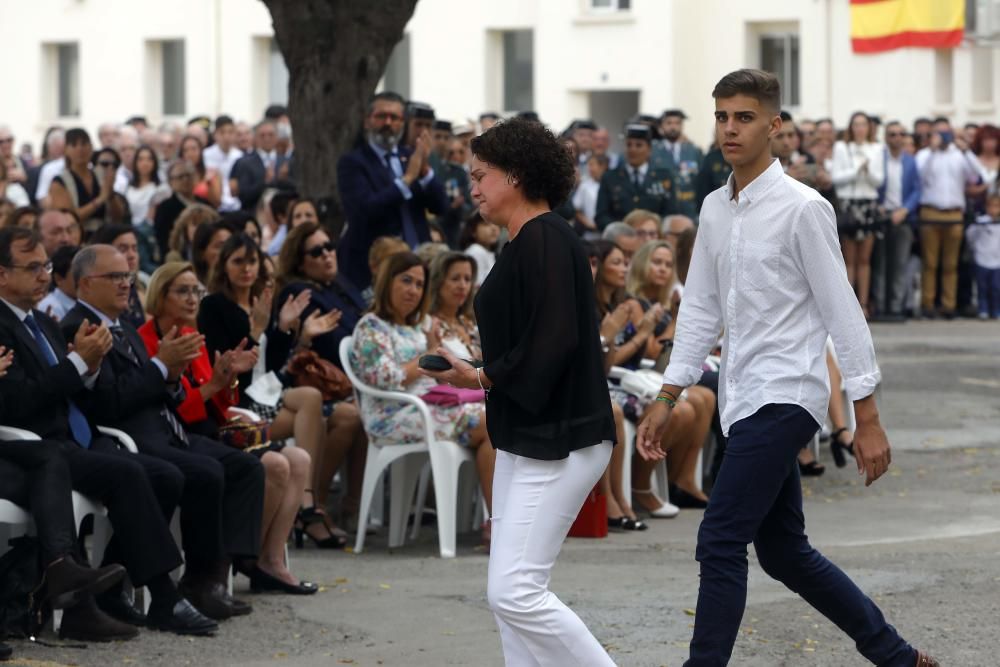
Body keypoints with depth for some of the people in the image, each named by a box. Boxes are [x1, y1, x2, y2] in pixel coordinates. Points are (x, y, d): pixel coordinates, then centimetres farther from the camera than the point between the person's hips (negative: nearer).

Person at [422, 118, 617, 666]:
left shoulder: (546, 242, -16)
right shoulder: (523, 244, 16)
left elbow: (554, 342, -24)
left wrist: (485, 377, -18)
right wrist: (468, 380, 13)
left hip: (558, 444, -11)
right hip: (526, 439, 11)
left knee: (514, 593, -13)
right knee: (509, 592, 10)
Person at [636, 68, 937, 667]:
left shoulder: (802, 209, -12)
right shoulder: (716, 209, 10)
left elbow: (843, 313, -12)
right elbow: (701, 310, 16)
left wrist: (868, 420, -13)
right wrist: (667, 401, 12)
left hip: (785, 396, -8)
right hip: (745, 399, 8)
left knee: (721, 544, -14)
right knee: (784, 552, 14)